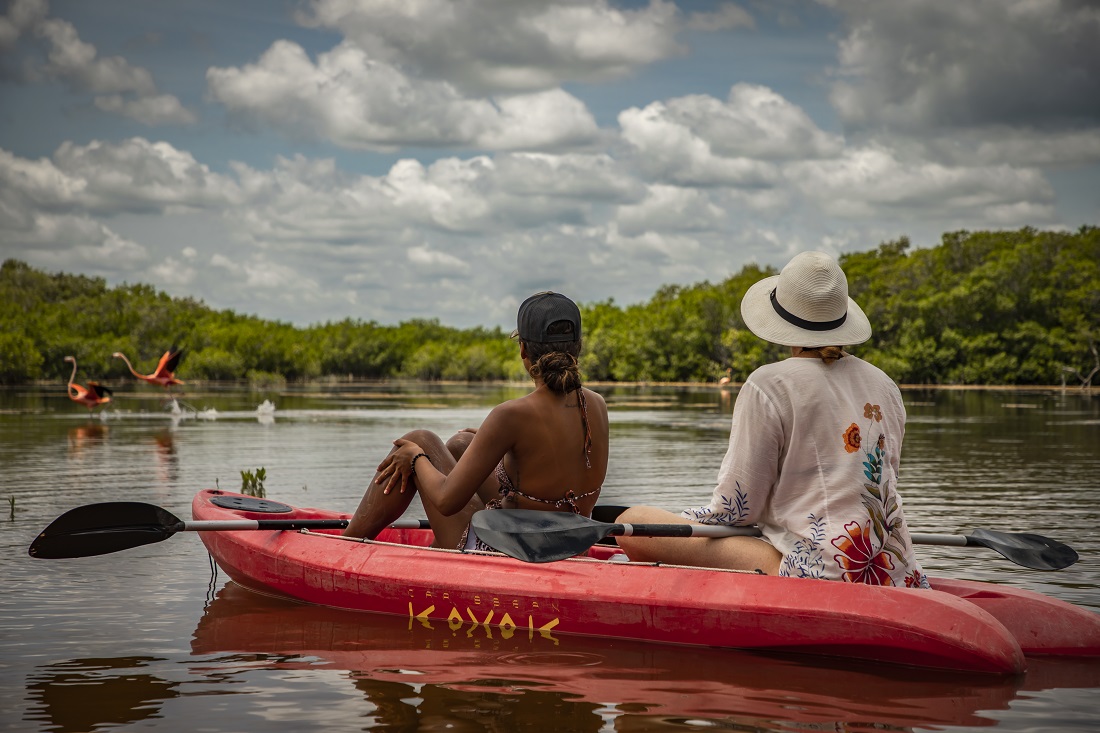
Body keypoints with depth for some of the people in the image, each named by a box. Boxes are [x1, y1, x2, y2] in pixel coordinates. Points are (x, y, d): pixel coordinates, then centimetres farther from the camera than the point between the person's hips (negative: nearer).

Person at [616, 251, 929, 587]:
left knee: (632, 523, -9)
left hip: (817, 573, -8)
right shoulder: (886, 387, 12)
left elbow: (737, 509, -7)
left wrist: (678, 522, 12)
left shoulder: (768, 386, -8)